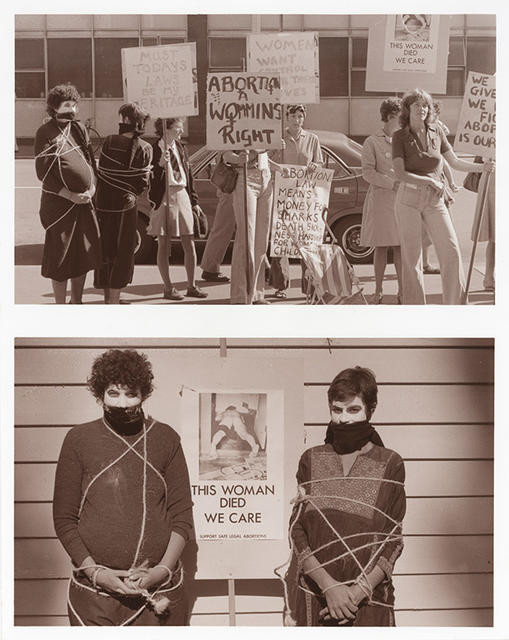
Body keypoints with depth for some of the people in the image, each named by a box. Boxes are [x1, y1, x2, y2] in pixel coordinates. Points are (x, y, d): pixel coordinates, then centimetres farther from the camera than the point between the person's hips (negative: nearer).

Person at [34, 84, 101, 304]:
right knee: (60, 256, -1)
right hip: (58, 202, -6)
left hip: (84, 201, 6)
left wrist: (92, 188, -5)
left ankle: (76, 301, 24)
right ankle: (60, 305, 11)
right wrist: (69, 195, -16)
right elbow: (42, 172, -11)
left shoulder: (79, 129, 10)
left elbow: (91, 160, 13)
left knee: (84, 253, 10)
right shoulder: (45, 133, -7)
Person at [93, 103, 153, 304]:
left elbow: (101, 171, 0)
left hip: (103, 203, 2)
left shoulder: (109, 142, -4)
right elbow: (143, 182, -7)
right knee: (123, 252, 7)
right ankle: (114, 299, 3)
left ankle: (107, 298, 22)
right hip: (126, 205, -2)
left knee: (105, 251, 13)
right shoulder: (145, 148, -6)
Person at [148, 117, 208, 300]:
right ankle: (168, 288, 9)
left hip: (182, 196, 6)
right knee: (164, 245, 1)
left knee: (190, 245, 5)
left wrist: (194, 201, 17)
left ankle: (191, 286, 14)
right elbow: (151, 179, -10)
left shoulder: (180, 148, 12)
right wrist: (161, 164, -26)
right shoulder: (155, 149, -7)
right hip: (164, 198, -6)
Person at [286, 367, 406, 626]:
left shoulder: (390, 465, 1)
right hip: (313, 594, 1)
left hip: (370, 598, -1)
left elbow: (393, 540, -2)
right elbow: (296, 530, 0)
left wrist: (359, 592, -13)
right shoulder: (311, 460, 6)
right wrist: (329, 586, -13)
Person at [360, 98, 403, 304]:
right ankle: (378, 290, 9)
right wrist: (393, 184, -17)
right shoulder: (372, 142, 1)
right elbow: (368, 173, -8)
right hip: (380, 198, -3)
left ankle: (401, 290, 8)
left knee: (400, 246, 2)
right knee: (381, 246, 0)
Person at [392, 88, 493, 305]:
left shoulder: (436, 132, 8)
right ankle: (414, 305, 8)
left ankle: (455, 303, 5)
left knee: (451, 251, -5)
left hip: (434, 201, 3)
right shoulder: (400, 136, -2)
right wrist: (431, 181, -14)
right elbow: (399, 173, -11)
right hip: (408, 199, -3)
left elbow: (454, 162, 14)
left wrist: (481, 167, 2)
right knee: (411, 257, 0)